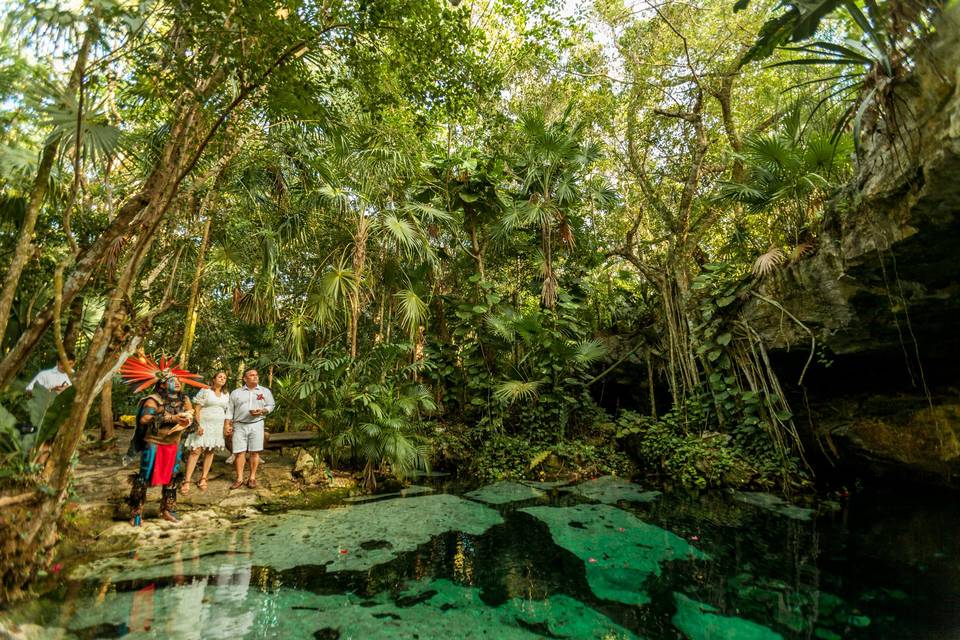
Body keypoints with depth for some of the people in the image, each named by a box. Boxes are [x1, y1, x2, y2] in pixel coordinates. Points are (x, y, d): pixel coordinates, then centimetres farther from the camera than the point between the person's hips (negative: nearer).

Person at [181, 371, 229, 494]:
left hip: (218, 426, 5)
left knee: (210, 452, 6)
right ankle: (187, 481, -9)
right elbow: (196, 409, -7)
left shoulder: (226, 395, 11)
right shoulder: (205, 391, -4)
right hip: (204, 424, -4)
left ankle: (203, 479, 13)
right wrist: (198, 424, -16)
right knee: (196, 451, -10)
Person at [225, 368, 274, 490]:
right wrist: (227, 425, -1)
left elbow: (271, 405, 6)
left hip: (256, 425, 0)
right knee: (239, 452, 0)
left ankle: (252, 478, 9)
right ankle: (239, 479, 10)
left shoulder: (265, 391, 8)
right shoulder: (236, 392, 10)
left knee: (255, 452, 0)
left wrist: (262, 411, -13)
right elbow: (229, 410, 7)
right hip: (239, 425, 1)